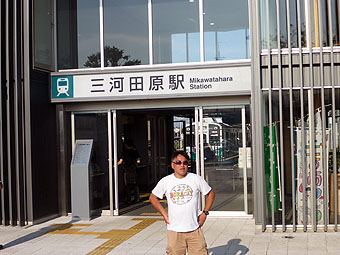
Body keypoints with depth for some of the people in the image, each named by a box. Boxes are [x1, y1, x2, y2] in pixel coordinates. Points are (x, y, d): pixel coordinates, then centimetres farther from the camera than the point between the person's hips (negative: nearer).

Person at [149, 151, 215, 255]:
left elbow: (211, 194, 13)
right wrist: (164, 214, 6)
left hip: (194, 229, 0)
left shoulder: (196, 179, 1)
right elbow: (152, 197, 15)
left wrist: (204, 213, 5)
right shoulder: (165, 181, 2)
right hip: (174, 230, 0)